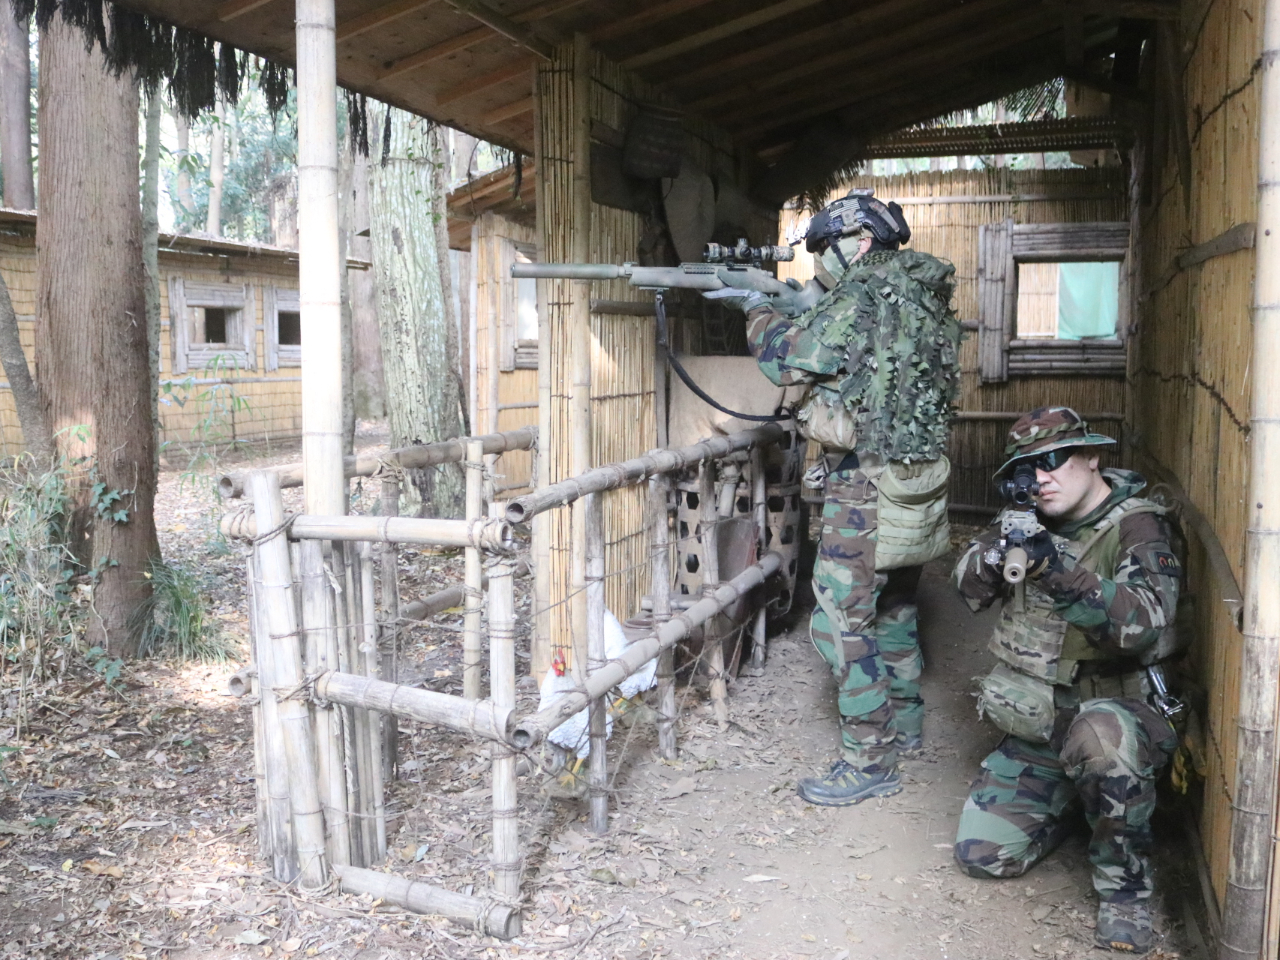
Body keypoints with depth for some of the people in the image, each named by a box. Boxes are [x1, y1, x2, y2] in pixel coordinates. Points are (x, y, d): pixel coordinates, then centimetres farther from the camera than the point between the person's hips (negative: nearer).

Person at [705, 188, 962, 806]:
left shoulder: (861, 298, -16)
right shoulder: (922, 297, 12)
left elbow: (787, 361, -11)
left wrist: (760, 309, 5)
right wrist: (798, 307, 16)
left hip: (865, 489, -10)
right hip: (914, 488, 10)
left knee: (844, 626, -2)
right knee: (892, 611, 22)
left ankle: (869, 763, 4)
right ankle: (905, 725, 37)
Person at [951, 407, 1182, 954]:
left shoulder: (1137, 529, -13)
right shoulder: (1031, 520, 5)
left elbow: (1144, 622, -29)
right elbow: (971, 591, 3)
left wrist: (1059, 569, -40)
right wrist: (999, 546, -18)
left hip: (1117, 709, -5)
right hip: (1036, 727, 6)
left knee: (1100, 735, -42)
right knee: (982, 853, -2)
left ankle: (1124, 885, -17)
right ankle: (1071, 800, 26)